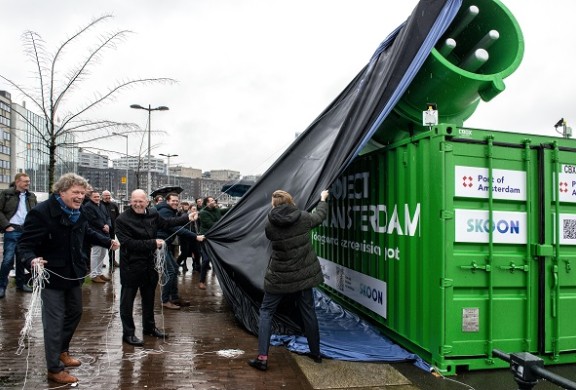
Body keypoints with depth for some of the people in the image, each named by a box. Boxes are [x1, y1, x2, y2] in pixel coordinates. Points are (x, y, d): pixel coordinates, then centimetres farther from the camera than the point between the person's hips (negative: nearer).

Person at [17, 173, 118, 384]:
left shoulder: (78, 214, 2)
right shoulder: (41, 213, -23)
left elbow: (88, 233, 22)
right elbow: (24, 245, -24)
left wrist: (108, 242, 17)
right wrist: (31, 260, -42)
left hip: (74, 274, 8)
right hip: (51, 276, -8)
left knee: (75, 313, 22)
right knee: (54, 322, -1)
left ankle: (62, 351, 45)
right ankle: (54, 369, 16)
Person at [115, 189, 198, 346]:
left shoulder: (153, 213, 0)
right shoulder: (122, 220, -17)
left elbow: (166, 223, 19)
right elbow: (128, 243, -23)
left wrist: (187, 218, 18)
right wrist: (153, 244, -21)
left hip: (149, 264, 6)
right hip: (131, 265, -6)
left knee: (149, 297, 19)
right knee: (127, 300, 4)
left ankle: (149, 327, 36)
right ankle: (128, 333, 18)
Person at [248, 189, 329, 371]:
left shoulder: (270, 225, -11)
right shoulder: (303, 217, -8)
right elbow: (320, 216, 12)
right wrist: (323, 199, 32)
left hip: (279, 276, -2)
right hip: (302, 274, 2)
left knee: (266, 312, 10)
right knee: (308, 312, 16)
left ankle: (262, 357, 4)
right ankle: (316, 353, 31)